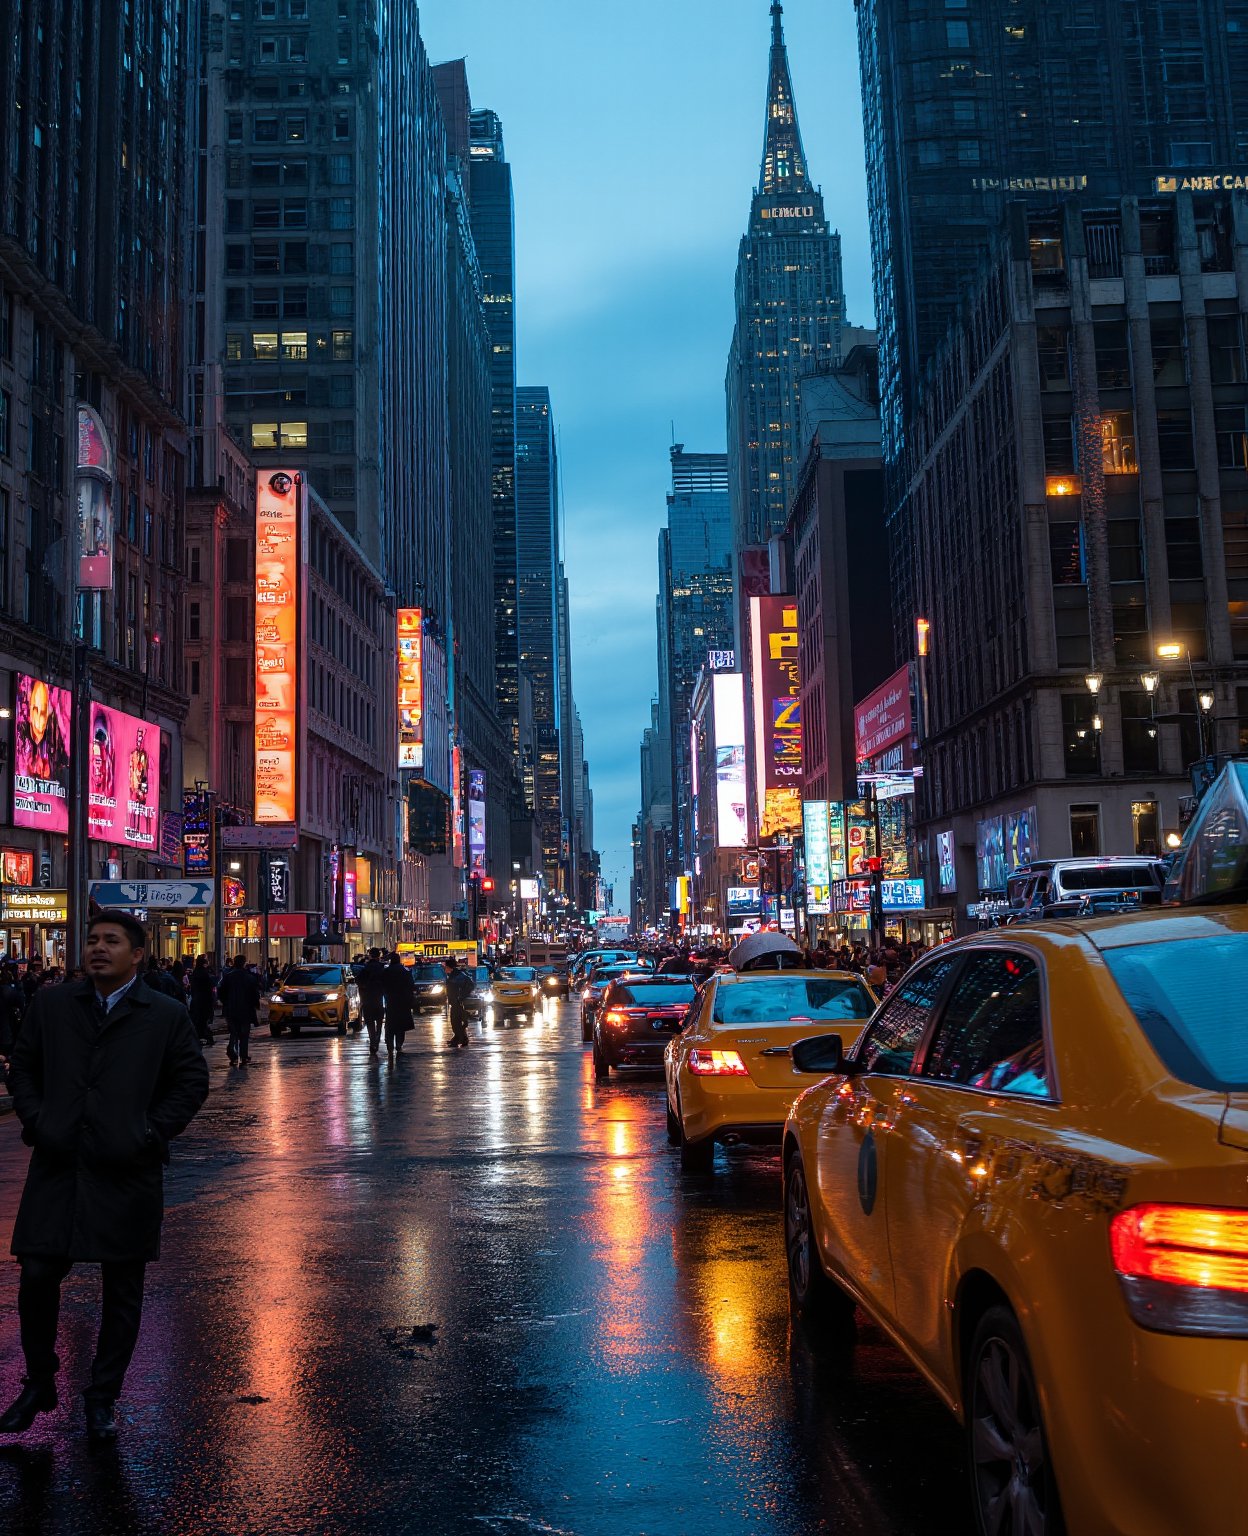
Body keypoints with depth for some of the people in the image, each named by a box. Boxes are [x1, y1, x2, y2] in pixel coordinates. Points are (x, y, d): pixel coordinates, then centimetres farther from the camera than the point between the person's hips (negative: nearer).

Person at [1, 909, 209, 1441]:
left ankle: (102, 1399, 24)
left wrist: (153, 1133, -7)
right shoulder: (51, 1004, 8)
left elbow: (191, 1082, 3)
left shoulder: (166, 1015, 0)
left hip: (127, 1174, -2)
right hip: (57, 1167, 2)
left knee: (123, 1292, 7)